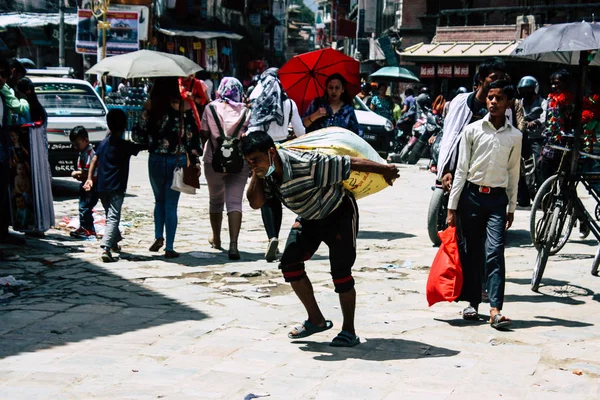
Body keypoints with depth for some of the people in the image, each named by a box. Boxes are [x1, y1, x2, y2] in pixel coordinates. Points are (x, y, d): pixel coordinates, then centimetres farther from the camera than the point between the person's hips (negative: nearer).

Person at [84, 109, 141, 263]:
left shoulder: (103, 143, 10)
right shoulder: (125, 145, -7)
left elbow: (94, 160, 7)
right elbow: (140, 146, 0)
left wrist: (90, 178, 6)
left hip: (101, 186, 6)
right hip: (116, 187, -6)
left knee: (111, 215, 23)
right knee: (113, 218, -11)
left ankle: (115, 242, 40)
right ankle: (106, 248, -27)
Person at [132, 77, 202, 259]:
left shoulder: (151, 106, -5)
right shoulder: (184, 106, -7)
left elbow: (138, 135, -2)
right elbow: (193, 136, -5)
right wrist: (196, 161, 3)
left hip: (156, 160, 1)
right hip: (178, 160, -1)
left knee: (159, 200, 21)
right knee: (171, 204, 6)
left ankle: (159, 237, 7)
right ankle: (169, 247, 6)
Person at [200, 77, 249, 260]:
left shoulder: (211, 108, -3)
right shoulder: (245, 110, -1)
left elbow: (203, 135, -3)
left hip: (214, 161, 1)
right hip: (240, 161, 0)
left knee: (215, 200, 20)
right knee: (235, 201, -4)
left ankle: (216, 239, 36)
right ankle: (233, 244, -20)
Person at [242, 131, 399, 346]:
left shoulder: (306, 164, -36)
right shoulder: (267, 173, -12)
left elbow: (350, 164, -30)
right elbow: (255, 203, -14)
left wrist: (385, 169, -21)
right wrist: (256, 174, -27)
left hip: (339, 214, -7)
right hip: (309, 219, 7)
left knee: (341, 272, -11)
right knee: (289, 262, -5)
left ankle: (349, 331, 6)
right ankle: (316, 320, 9)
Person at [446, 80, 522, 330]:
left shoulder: (515, 136, 6)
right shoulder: (472, 130, 1)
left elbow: (513, 174, 14)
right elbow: (461, 169, 2)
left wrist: (511, 208, 15)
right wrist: (452, 206, -1)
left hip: (497, 198, 0)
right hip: (472, 195, 0)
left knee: (495, 252, -11)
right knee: (472, 251, 6)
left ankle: (495, 309, -17)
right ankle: (472, 302, 17)